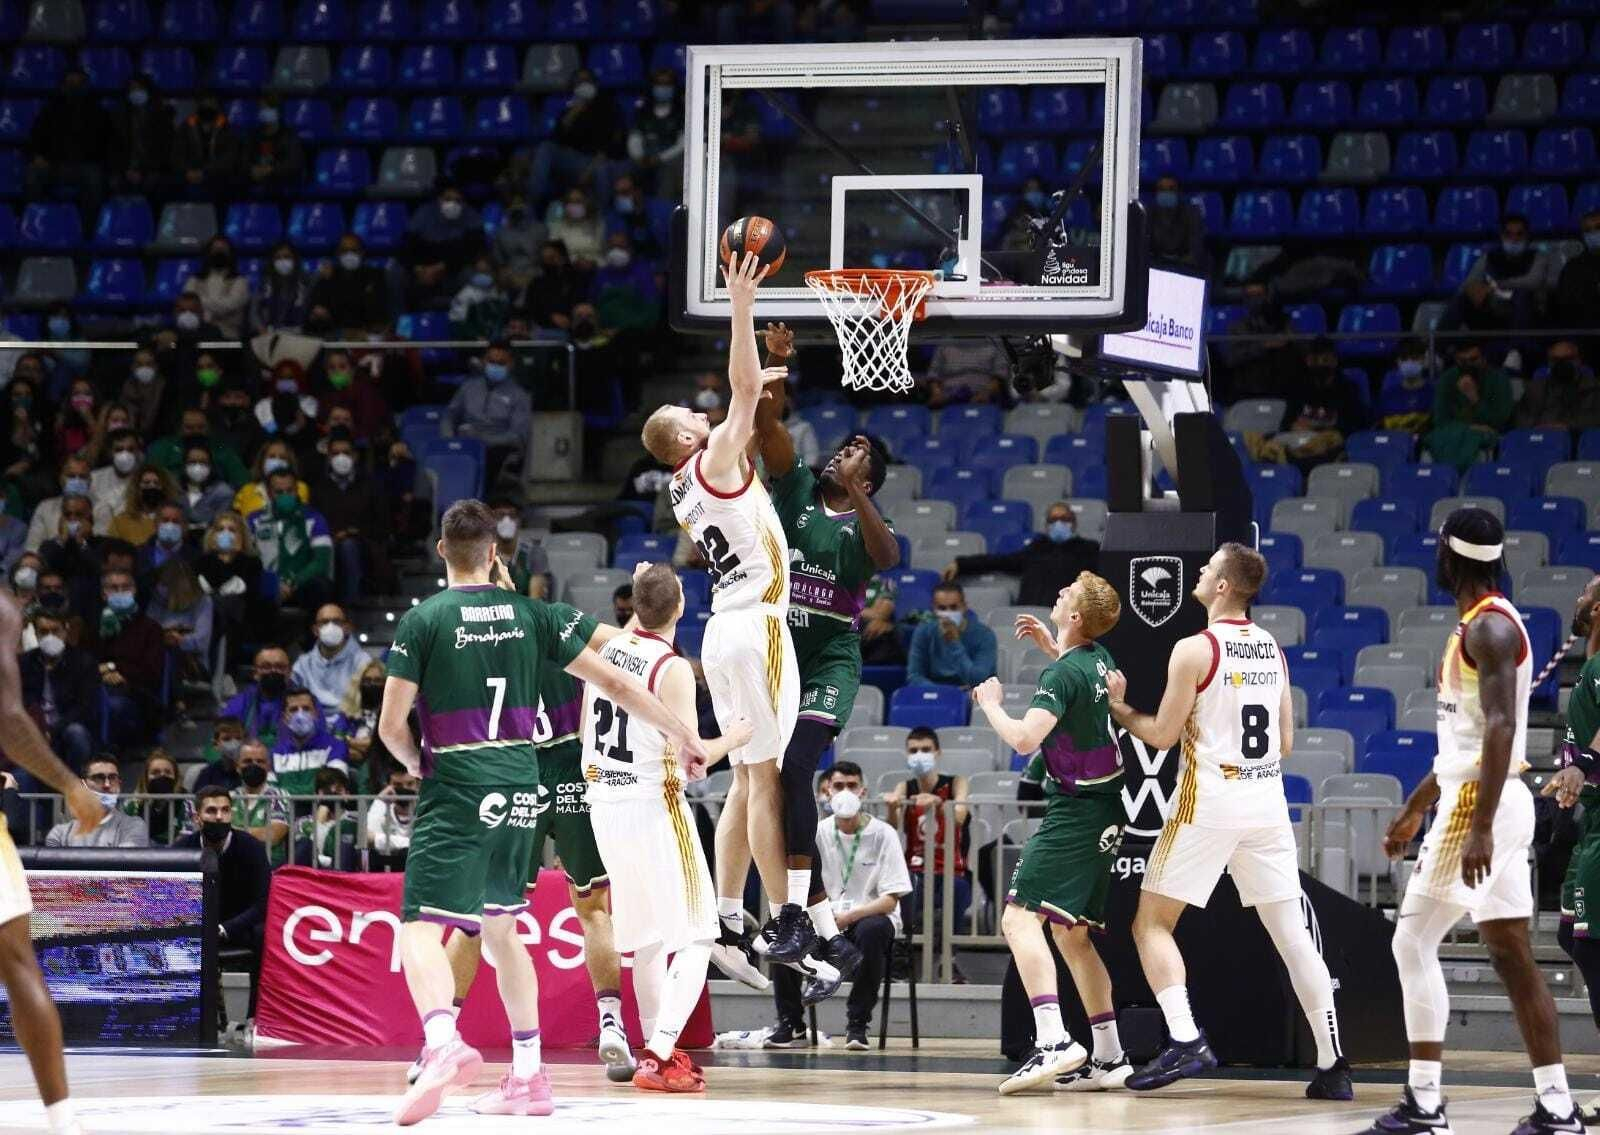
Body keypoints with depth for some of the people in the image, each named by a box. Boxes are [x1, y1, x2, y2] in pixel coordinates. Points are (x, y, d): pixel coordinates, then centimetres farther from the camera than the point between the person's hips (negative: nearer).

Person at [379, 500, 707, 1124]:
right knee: (501, 928, 20)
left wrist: (417, 762, 17)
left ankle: (442, 1043, -39)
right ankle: (528, 1078, 20)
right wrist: (682, 733, 21)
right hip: (518, 792, 5)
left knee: (421, 928, -11)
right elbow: (613, 684, 9)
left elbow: (391, 726, -5)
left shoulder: (422, 621, -4)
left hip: (454, 793, -5)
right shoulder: (533, 615, 7)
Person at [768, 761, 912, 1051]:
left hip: (870, 916, -3)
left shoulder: (882, 834, -5)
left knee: (872, 930, -38)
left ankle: (857, 1024, -25)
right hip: (826, 918, 3)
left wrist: (849, 917, -26)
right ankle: (791, 1024, -14)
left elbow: (890, 900, -10)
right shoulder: (817, 833, 5)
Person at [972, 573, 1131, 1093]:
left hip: (1075, 811, -9)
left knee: (1020, 917, -17)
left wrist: (990, 704, -10)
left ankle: (1053, 1041, -31)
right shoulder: (1098, 658, 10)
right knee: (1071, 934, 16)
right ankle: (1109, 1057, 16)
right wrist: (1050, 645, 27)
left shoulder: (1062, 675, -17)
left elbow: (1024, 738, -28)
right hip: (1104, 810, 9)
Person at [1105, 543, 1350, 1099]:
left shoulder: (1194, 650, -10)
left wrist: (1120, 709, 10)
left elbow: (1163, 735, -6)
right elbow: (1286, 744, 15)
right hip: (1267, 802, 6)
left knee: (1151, 922, 4)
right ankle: (1333, 1063, 2)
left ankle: (1184, 1039, -13)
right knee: (1291, 932, 7)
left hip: (1210, 802, -6)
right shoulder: (1273, 650, 10)